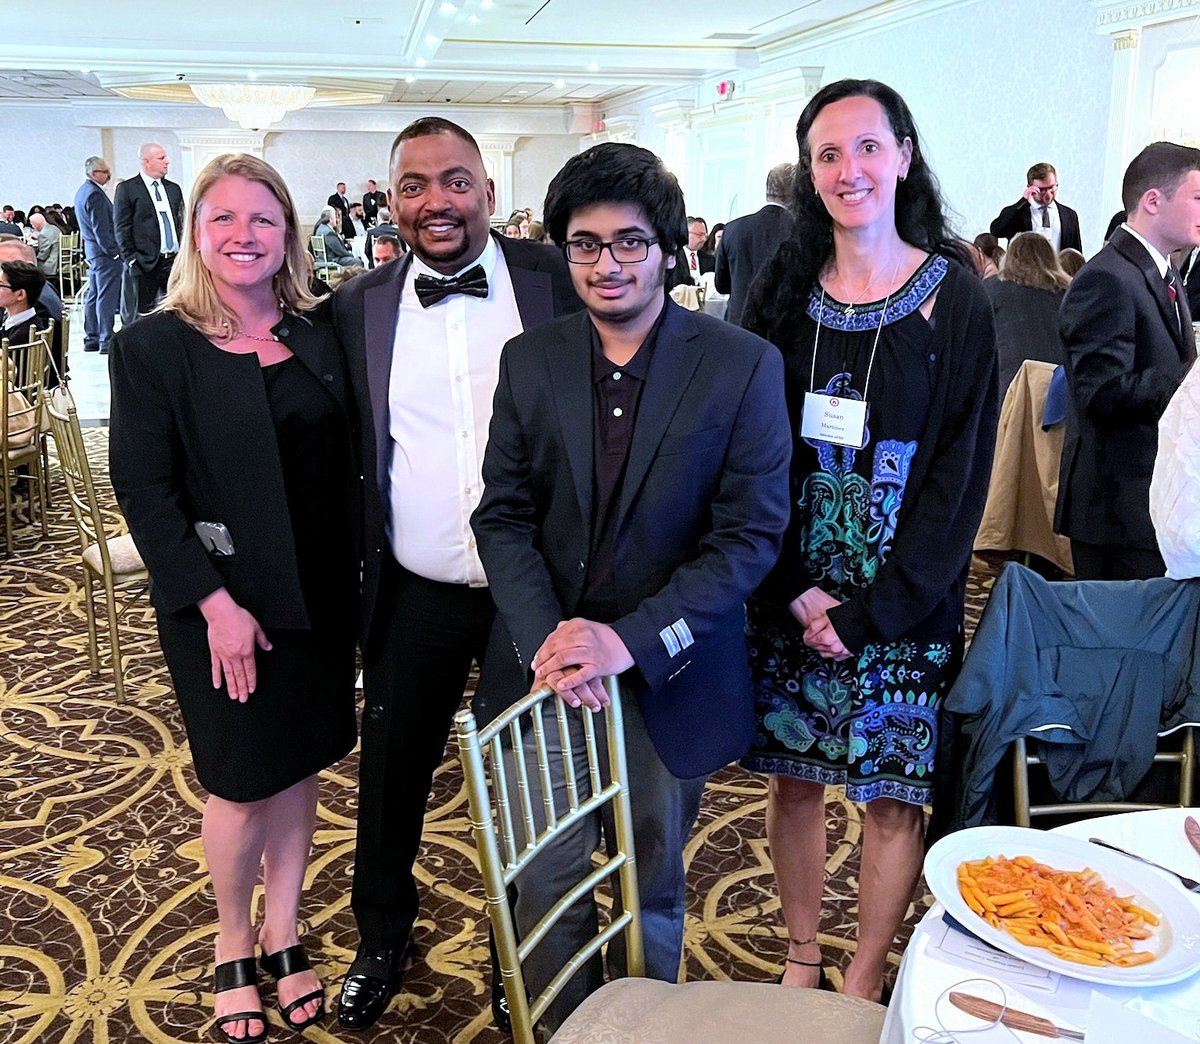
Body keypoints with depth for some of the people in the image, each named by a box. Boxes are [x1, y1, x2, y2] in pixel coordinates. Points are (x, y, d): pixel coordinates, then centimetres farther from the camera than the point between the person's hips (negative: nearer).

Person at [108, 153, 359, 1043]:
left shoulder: (321, 334, 2)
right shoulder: (154, 346, -8)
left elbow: (346, 462, 4)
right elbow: (144, 488, -11)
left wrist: (355, 573, -3)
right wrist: (215, 602, -16)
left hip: (321, 593, 4)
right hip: (220, 601, -3)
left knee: (300, 767, 15)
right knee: (242, 784, 8)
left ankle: (284, 936, 35)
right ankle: (233, 945, 34)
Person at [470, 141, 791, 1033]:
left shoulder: (744, 366, -9)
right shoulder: (529, 361, 1)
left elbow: (751, 533, -11)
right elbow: (504, 515, 1)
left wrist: (632, 639, -20)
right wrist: (545, 637, -15)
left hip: (669, 678, -2)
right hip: (547, 672, 2)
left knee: (653, 885, 17)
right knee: (548, 882, 12)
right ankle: (558, 1029, 37)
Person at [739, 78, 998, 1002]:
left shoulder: (956, 298, -5)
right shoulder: (785, 291, 3)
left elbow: (961, 474, -7)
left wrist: (869, 612, -13)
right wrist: (795, 589, -11)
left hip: (903, 602, -2)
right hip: (787, 593, 3)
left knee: (892, 793, 7)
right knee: (793, 777, 12)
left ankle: (865, 978, 27)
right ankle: (801, 959, 32)